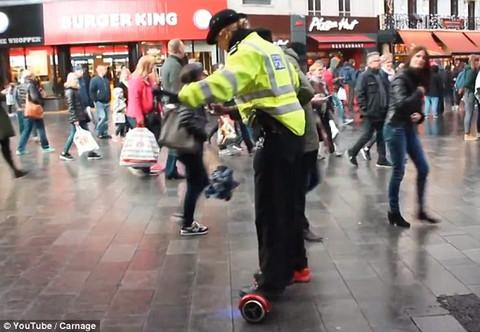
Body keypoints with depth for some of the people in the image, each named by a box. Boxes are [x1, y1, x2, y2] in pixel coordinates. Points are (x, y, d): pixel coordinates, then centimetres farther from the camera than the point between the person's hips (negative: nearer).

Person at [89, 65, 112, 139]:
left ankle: (105, 133, 17)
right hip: (99, 102, -6)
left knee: (106, 118, 9)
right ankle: (99, 133, 1)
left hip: (106, 102, 6)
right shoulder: (94, 80, -7)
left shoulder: (106, 79, 12)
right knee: (102, 117, -13)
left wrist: (109, 99, 14)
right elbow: (92, 92, -9)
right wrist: (95, 101, -13)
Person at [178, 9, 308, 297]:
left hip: (276, 133, -10)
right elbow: (293, 81, 29)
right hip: (293, 128, 10)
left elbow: (223, 81, -30)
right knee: (286, 204, 19)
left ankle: (272, 281, 1)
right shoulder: (270, 47, 19)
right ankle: (295, 263, 32)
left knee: (269, 210, -5)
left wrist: (185, 95, -32)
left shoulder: (247, 51, -11)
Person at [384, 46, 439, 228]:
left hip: (410, 128, 8)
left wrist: (420, 115, -4)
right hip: (396, 128, -8)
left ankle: (421, 210, 20)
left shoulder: (419, 80, 11)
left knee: (423, 168, 8)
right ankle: (394, 213, 11)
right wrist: (419, 93, -13)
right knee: (399, 171, -2)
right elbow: (401, 104, -26)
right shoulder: (401, 79, -12)